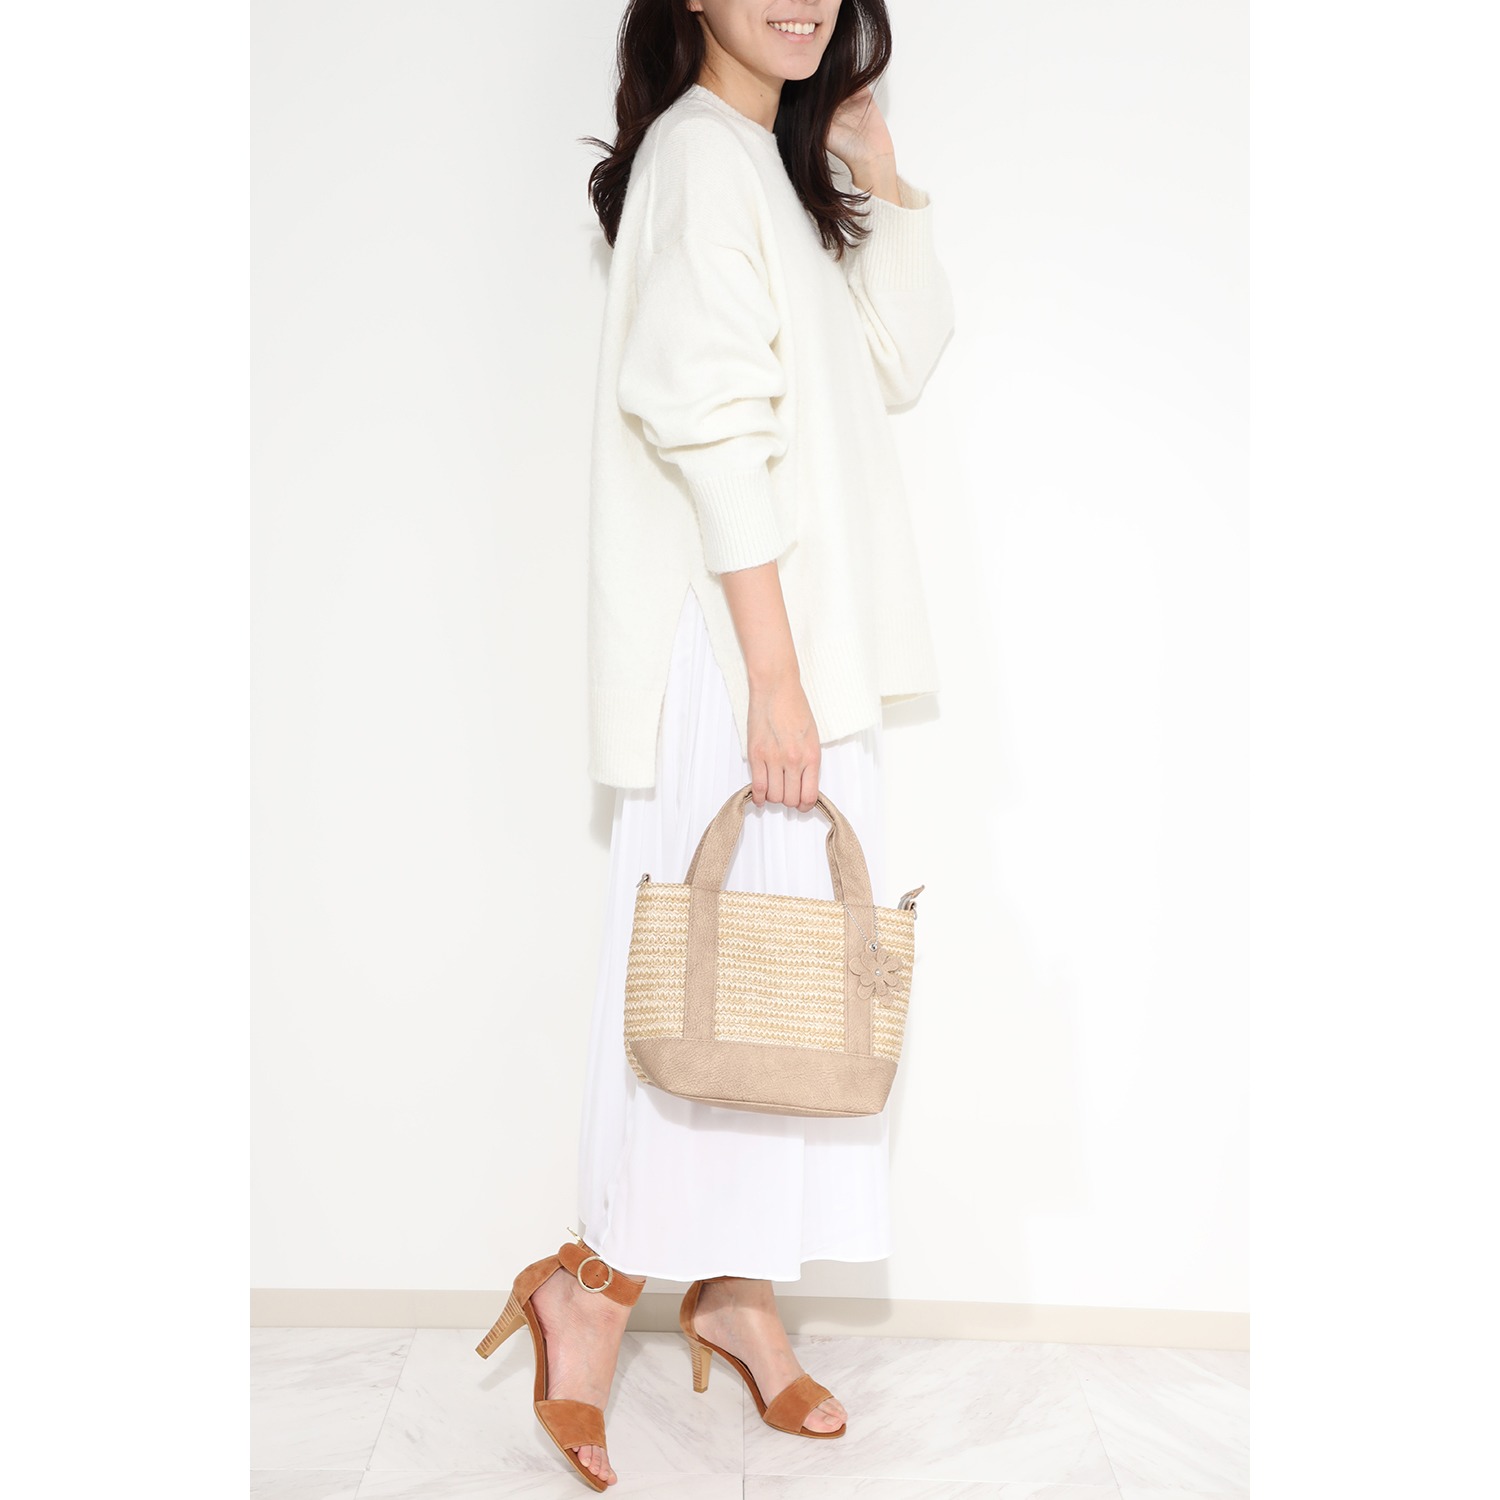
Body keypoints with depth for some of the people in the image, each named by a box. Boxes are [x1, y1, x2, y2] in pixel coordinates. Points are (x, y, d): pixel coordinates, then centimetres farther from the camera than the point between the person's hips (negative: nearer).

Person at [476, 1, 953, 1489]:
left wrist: (874, 161, 11)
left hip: (803, 634, 9)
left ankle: (739, 1284, 21)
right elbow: (716, 434, -17)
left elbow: (901, 361, 17)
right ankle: (597, 1281, 11)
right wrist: (774, 676, -21)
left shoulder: (781, 159, 21)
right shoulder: (700, 151, -8)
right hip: (734, 642, -9)